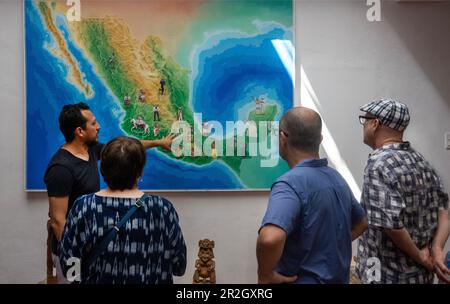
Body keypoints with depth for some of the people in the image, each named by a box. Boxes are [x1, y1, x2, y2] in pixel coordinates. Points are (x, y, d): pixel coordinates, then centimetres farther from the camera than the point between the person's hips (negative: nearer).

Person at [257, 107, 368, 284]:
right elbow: (361, 222, 19)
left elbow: (270, 239, -42)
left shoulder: (290, 183, -24)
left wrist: (265, 276, -24)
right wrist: (330, 249, 11)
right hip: (338, 278, 7)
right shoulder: (336, 177, 2)